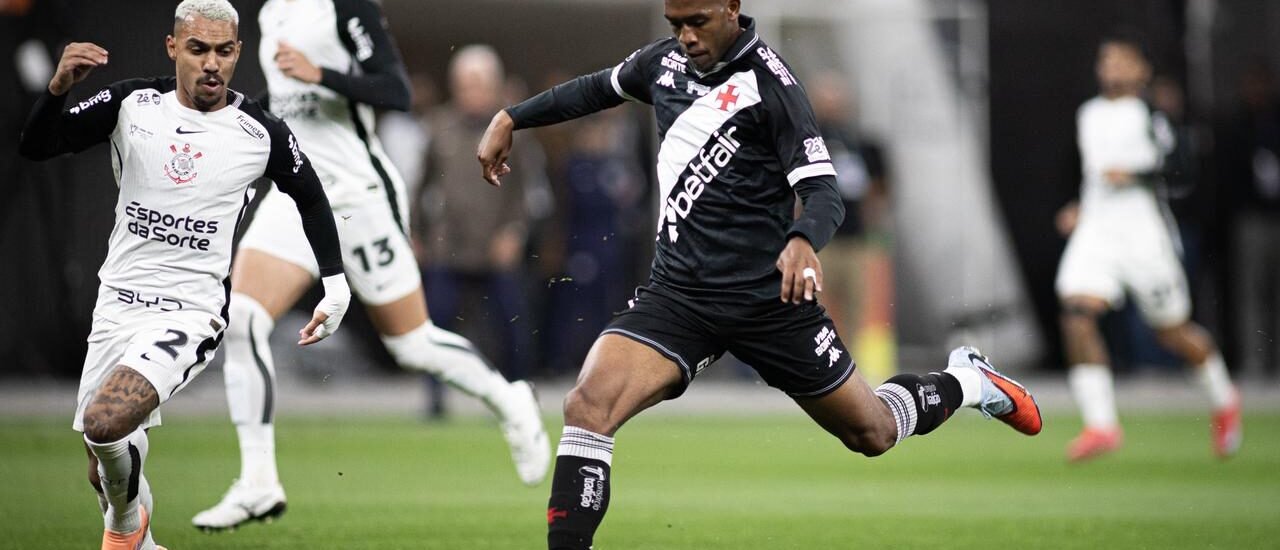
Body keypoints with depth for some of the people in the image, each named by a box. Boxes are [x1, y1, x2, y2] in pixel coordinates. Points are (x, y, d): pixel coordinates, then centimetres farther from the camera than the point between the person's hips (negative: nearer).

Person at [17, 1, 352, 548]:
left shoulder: (262, 134, -7)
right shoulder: (132, 103, -4)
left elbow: (310, 197, 11)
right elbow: (35, 147, -5)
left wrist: (336, 285, 5)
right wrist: (59, 87, -23)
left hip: (191, 312, -4)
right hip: (118, 302, 4)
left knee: (105, 421, -29)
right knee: (104, 473, 12)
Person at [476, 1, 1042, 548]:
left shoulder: (769, 82, -14)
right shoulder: (665, 61, 3)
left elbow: (823, 192, -18)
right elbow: (597, 88, 25)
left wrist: (803, 241, -39)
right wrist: (510, 119, 21)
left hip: (769, 297, -4)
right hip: (677, 292, 4)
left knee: (872, 435, 12)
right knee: (587, 406, -22)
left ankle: (966, 381, 43)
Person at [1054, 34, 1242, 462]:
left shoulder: (1150, 116, -5)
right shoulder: (1088, 115, 16)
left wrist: (1134, 176, -24)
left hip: (1146, 234, -5)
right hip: (1095, 232, 5)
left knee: (1173, 332, 6)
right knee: (1077, 314, -19)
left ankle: (1224, 402, 35)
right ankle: (1101, 424, -20)